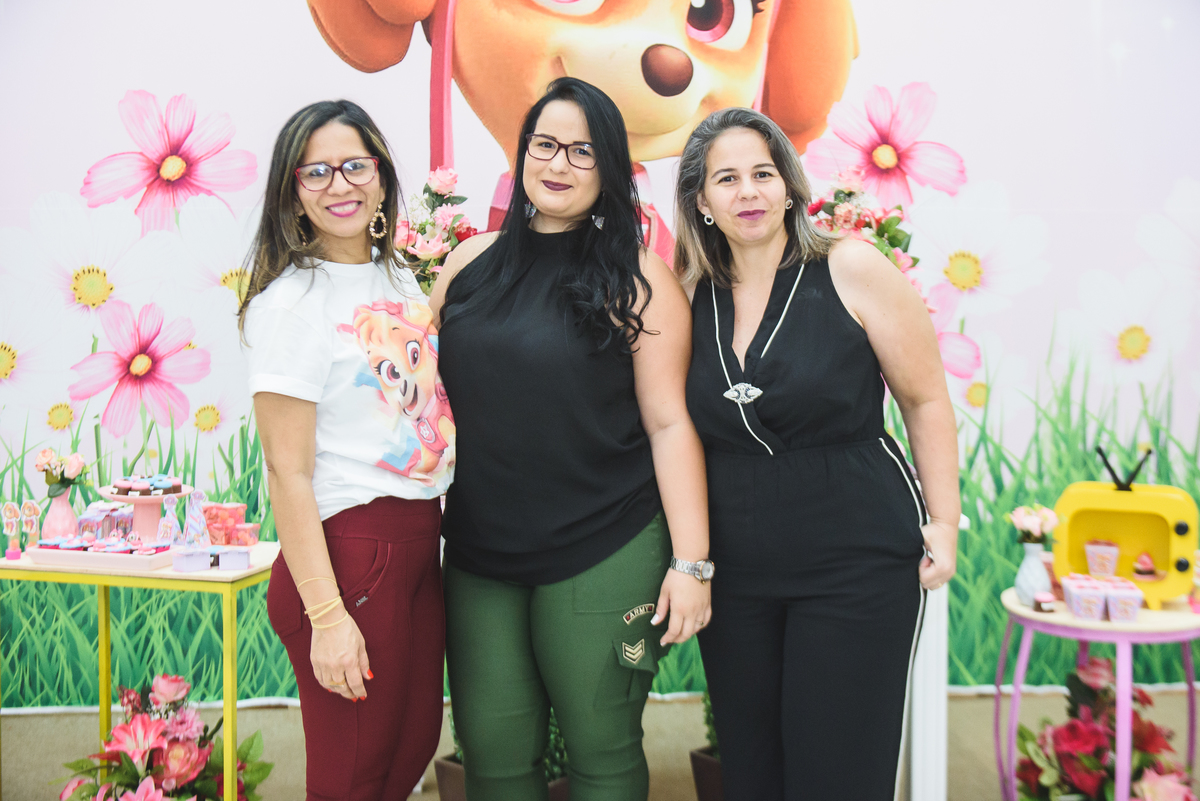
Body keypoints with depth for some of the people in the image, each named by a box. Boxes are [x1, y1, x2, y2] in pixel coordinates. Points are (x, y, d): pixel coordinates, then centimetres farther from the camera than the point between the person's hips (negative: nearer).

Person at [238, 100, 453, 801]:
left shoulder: (401, 278, 11)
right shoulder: (290, 302, -12)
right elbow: (288, 472, -16)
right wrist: (325, 616, -18)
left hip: (420, 541, 8)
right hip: (348, 551, -7)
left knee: (416, 744, 18)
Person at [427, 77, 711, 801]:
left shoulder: (636, 278, -5)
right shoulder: (471, 265, 7)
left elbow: (669, 422, -7)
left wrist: (691, 562, -10)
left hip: (602, 557, -3)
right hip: (477, 557, 4)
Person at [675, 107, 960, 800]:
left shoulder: (851, 270, -7)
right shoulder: (693, 297, 4)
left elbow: (925, 399, -2)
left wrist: (943, 521, -4)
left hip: (858, 561, -4)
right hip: (734, 572, 4)